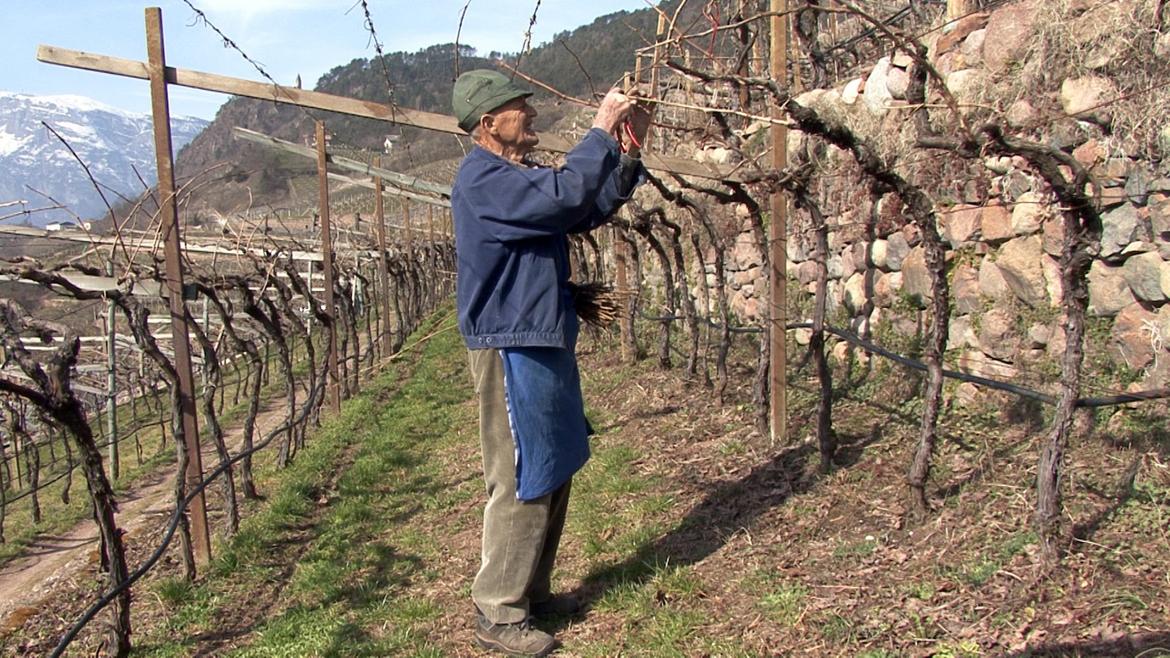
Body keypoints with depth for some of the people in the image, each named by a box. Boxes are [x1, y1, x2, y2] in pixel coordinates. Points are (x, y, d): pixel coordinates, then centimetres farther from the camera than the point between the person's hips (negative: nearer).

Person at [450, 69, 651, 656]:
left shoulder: (522, 177, 16)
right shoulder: (483, 178, -15)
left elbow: (588, 212, 14)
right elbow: (565, 195, -28)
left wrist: (627, 152, 5)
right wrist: (601, 132, -16)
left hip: (546, 342, 10)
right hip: (511, 349, -10)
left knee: (555, 472, 16)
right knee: (523, 482, -4)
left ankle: (532, 590, 29)